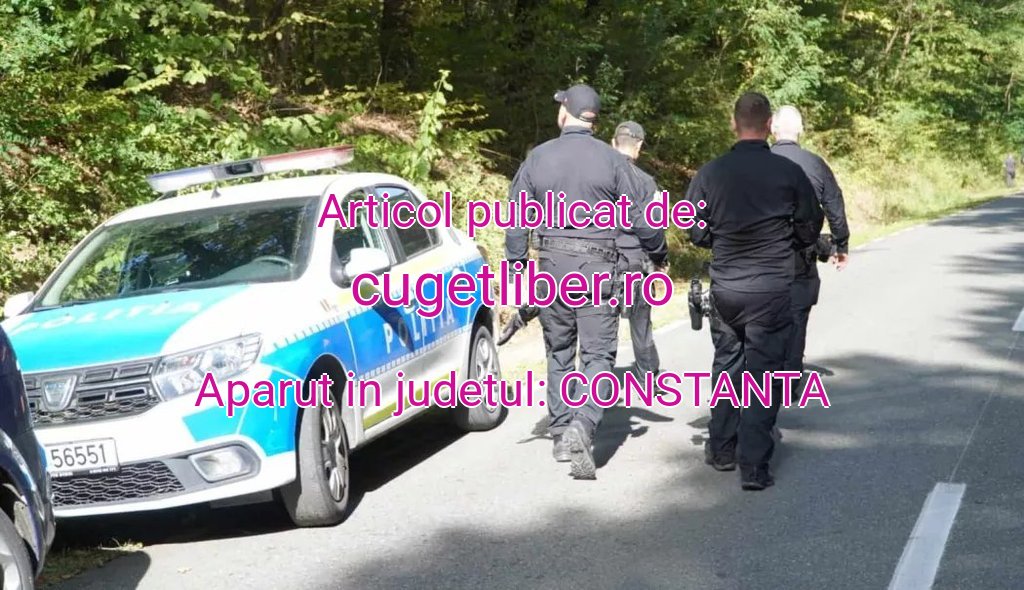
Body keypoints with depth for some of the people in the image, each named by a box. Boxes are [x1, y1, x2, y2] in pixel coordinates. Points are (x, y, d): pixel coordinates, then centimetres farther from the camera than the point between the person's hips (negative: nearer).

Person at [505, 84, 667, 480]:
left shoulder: (537, 158, 3)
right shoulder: (611, 161, -3)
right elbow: (641, 218, -1)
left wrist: (515, 268, 10)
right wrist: (658, 254, 15)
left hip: (551, 266, 3)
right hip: (598, 267, -2)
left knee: (558, 351, 16)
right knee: (598, 354, 0)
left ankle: (561, 430, 21)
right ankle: (582, 426, -21)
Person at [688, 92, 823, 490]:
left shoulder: (710, 173, -4)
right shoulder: (789, 173, -8)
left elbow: (697, 233, 2)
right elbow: (809, 230, 0)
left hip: (725, 288, 2)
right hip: (772, 289, -2)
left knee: (726, 364, 19)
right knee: (763, 372, 3)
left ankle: (721, 449, 29)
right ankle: (754, 466, -1)